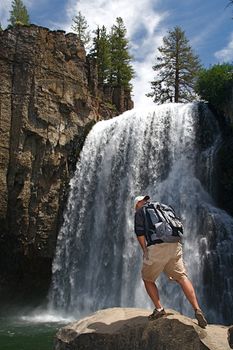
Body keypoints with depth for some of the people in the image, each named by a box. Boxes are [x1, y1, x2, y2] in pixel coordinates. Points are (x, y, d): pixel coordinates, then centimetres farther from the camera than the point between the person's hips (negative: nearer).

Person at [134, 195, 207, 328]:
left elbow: (140, 233, 0)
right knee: (182, 277, 4)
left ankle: (159, 308, 7)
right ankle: (197, 310, -8)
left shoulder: (140, 212, 13)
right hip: (175, 245, 5)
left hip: (156, 247, -4)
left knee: (148, 279, 14)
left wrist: (145, 251, 9)